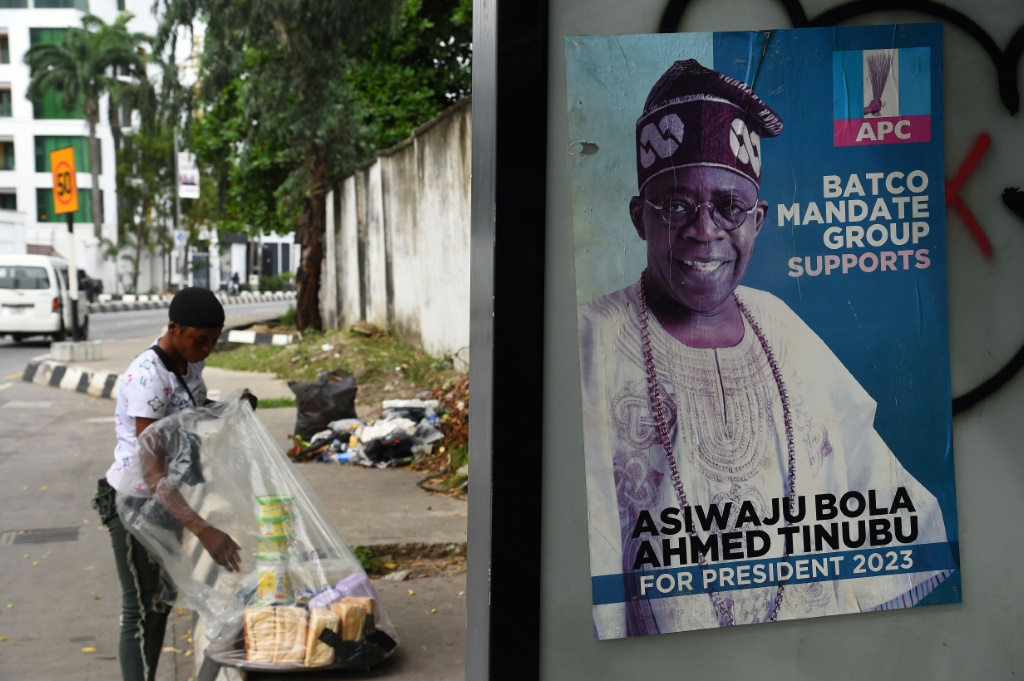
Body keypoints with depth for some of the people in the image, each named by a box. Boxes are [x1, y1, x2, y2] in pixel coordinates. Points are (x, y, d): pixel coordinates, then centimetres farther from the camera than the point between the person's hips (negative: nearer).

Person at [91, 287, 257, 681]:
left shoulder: (191, 361, -4)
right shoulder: (147, 378, -29)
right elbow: (152, 472, -34)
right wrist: (203, 530, -42)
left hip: (166, 498, 8)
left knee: (162, 600, 17)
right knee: (142, 610, 2)